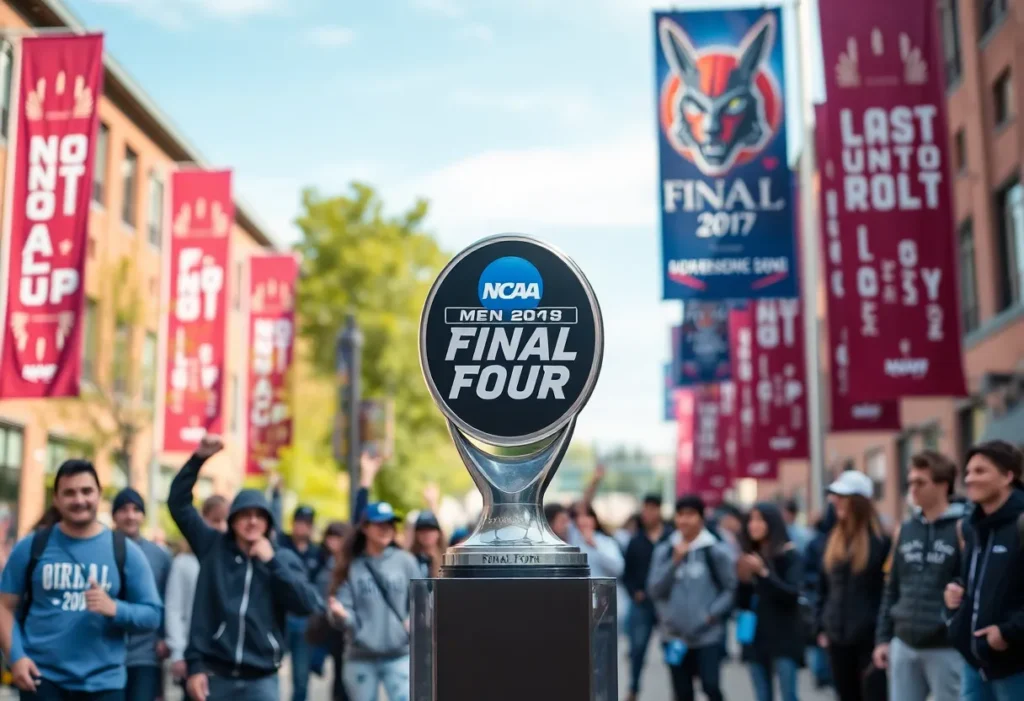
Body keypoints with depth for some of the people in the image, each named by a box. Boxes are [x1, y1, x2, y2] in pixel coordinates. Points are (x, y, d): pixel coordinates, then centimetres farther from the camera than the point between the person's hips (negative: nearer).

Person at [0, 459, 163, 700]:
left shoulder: (125, 551, 3)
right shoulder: (31, 547, 4)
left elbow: (153, 615, 3)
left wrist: (115, 608, -17)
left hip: (103, 681, 1)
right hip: (42, 678, 0)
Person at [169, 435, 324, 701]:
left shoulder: (283, 558, 3)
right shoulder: (214, 547, 5)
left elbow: (309, 605, -10)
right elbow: (178, 503, 1)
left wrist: (272, 561, -12)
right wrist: (199, 458, -11)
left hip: (261, 680, 0)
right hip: (215, 675, 0)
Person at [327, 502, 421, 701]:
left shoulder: (405, 561, 1)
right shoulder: (351, 567, -1)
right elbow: (344, 611, -4)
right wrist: (339, 614, -26)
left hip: (399, 655, -1)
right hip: (360, 657, 1)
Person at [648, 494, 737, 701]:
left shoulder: (717, 550, -4)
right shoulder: (664, 551, 4)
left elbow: (730, 589, -1)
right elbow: (655, 589, -2)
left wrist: (712, 614, -12)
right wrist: (675, 561, -12)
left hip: (708, 635, -3)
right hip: (675, 635, 3)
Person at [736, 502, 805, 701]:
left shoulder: (790, 555, -4)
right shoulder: (751, 556, 10)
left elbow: (792, 594, -17)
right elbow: (742, 603, 11)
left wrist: (764, 573, -23)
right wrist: (744, 580, -7)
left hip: (784, 639, -5)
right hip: (756, 638, 5)